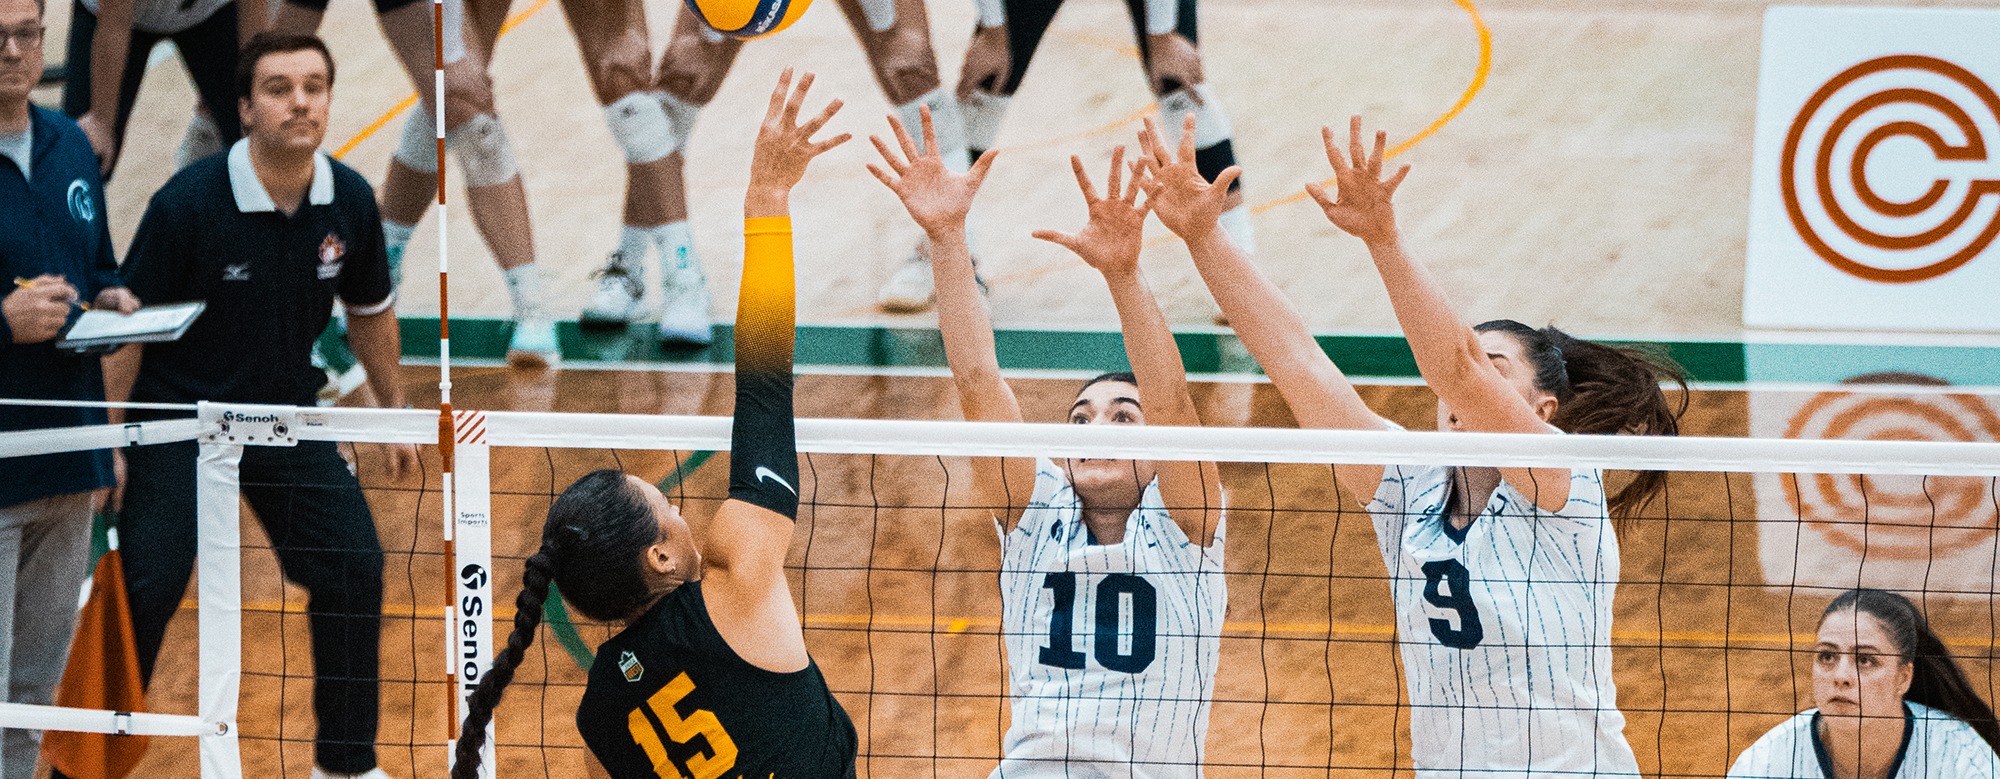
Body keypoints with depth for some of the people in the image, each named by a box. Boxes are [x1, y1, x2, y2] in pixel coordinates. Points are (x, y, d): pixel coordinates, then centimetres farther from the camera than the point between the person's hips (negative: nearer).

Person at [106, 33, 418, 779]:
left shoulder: (350, 201, -7)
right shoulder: (187, 202, -21)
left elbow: (370, 311, 11)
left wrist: (393, 409, 18)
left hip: (287, 412, 4)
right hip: (179, 413, -4)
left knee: (354, 565, 0)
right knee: (146, 589, -11)